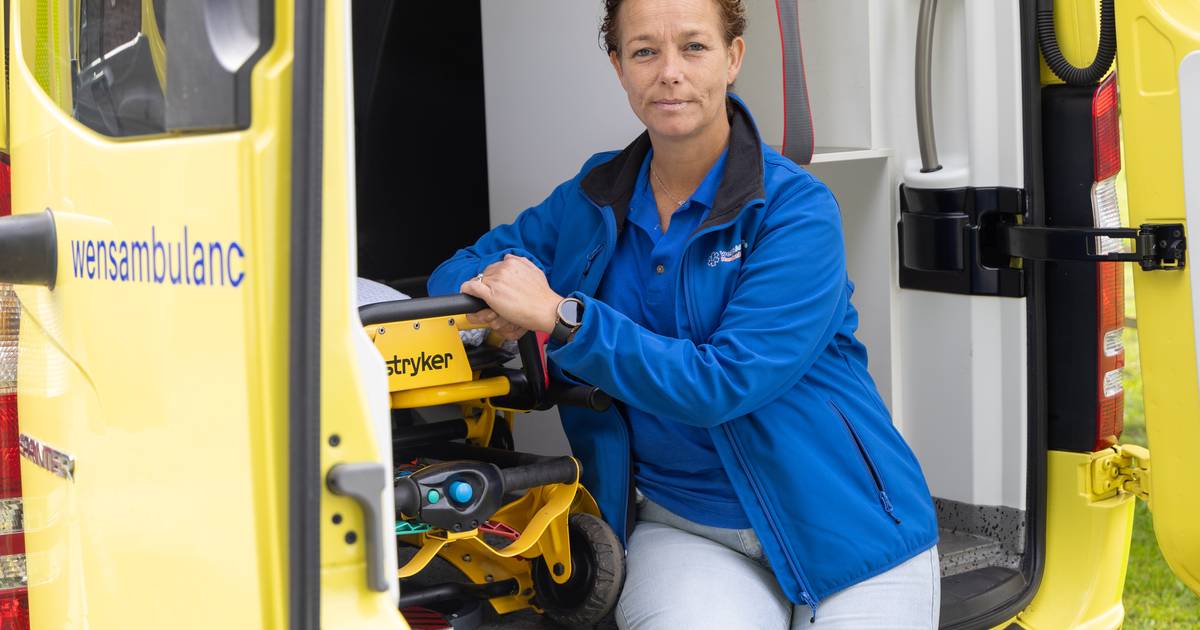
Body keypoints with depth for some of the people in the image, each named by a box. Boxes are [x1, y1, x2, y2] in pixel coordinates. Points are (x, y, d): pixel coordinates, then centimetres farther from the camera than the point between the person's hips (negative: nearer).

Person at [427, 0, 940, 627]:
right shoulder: (593, 200, 4)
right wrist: (493, 299, -14)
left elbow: (720, 384, -22)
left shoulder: (797, 210, -13)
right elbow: (458, 273, 11)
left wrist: (560, 315, -26)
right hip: (679, 523, 2)